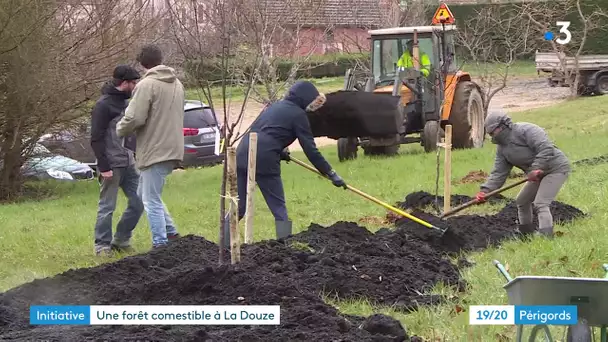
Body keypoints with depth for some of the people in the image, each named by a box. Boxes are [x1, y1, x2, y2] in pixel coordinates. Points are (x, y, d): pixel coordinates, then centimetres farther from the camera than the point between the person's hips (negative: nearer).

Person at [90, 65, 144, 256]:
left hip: (128, 163, 8)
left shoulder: (125, 102, 15)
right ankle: (102, 245, 8)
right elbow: (96, 139, -14)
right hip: (112, 166, -8)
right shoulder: (103, 105, -11)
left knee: (138, 202, 6)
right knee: (107, 207, -2)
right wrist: (103, 166, -19)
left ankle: (121, 240, 18)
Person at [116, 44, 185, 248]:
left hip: (155, 151, -9)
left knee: (151, 201, -2)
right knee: (147, 195, 21)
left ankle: (160, 244, -2)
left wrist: (119, 129, 1)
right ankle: (171, 234, 20)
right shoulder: (177, 84, 14)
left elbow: (134, 118, -19)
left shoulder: (147, 85, -13)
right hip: (172, 149, 9)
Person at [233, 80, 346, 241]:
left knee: (238, 206, 12)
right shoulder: (298, 114, 2)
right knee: (278, 208, 3)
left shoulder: (275, 106, 24)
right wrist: (331, 174, 2)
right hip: (264, 160, -7)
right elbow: (310, 149, -1)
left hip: (242, 154, 7)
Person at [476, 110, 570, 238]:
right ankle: (526, 234, 33)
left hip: (556, 168, -10)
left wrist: (536, 168, -35)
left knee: (541, 204, -21)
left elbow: (546, 148, -30)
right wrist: (485, 190, -12)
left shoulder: (526, 130, -21)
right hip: (540, 174, 10)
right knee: (522, 202, 19)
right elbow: (499, 173, 2)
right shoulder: (502, 148, 6)